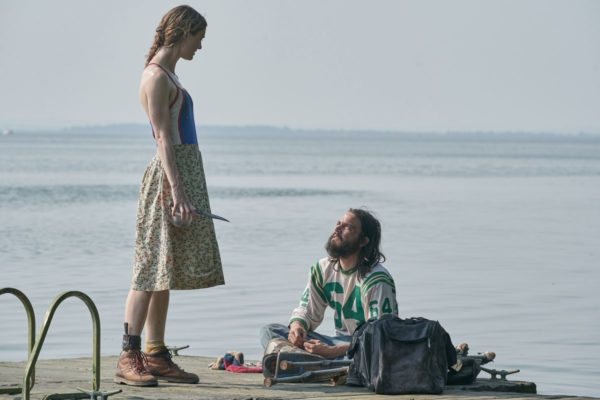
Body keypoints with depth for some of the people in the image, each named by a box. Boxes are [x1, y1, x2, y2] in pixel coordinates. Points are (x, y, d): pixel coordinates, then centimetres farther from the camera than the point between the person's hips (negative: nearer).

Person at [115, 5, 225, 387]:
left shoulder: (168, 75, 19)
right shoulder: (157, 76, -10)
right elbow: (163, 137, -17)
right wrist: (176, 189, -22)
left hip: (185, 174, 10)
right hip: (170, 175, -10)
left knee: (165, 272, 9)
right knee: (152, 269, -11)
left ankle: (157, 356, 12)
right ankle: (129, 357, -11)